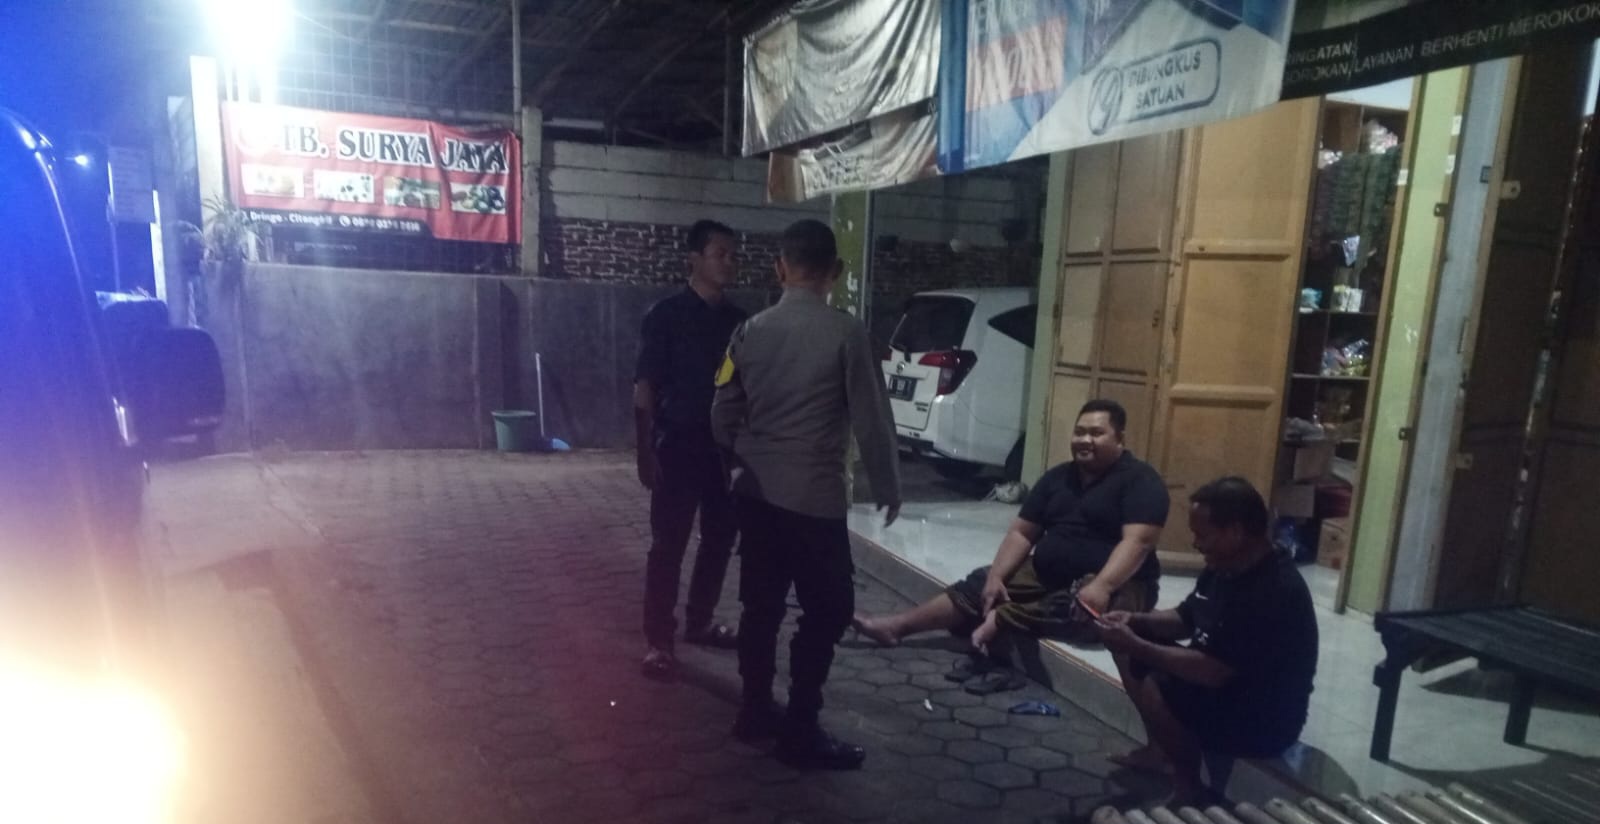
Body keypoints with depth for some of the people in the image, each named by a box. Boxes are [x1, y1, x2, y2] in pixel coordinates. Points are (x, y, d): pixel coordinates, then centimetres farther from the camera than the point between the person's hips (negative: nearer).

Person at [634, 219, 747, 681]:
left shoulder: (738, 320, 8)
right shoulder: (666, 315, -7)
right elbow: (644, 389, -8)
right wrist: (645, 451, -13)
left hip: (726, 449, 6)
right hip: (679, 447, -5)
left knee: (720, 540, 13)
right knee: (668, 546, 0)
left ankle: (699, 623, 30)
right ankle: (658, 641, 10)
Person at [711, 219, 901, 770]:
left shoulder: (751, 331, 3)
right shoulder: (846, 333, -11)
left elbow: (723, 416, 9)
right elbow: (872, 420, -10)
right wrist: (888, 490, 3)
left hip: (756, 493, 6)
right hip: (815, 498, -6)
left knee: (762, 605, 16)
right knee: (827, 610, 7)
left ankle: (756, 712, 28)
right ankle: (800, 731, 13)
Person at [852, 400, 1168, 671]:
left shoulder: (1141, 480, -8)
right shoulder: (1058, 477, 11)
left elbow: (1137, 542, -21)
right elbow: (1021, 533, 9)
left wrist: (1102, 587, -36)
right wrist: (996, 576, -5)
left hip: (1117, 586, -6)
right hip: (1045, 575, 6)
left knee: (1078, 609, -39)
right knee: (981, 583, -6)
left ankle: (998, 619, -29)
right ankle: (894, 627, -9)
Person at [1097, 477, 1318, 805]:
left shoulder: (1273, 593, -30)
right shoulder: (1226, 567, 0)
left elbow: (1212, 672, -32)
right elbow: (1185, 620, 13)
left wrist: (1137, 646, -26)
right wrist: (1135, 620, -6)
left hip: (1264, 720, -10)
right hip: (1223, 682, 10)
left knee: (1155, 688, -30)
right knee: (1131, 654, 7)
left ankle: (1189, 787, -5)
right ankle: (1161, 748, 19)